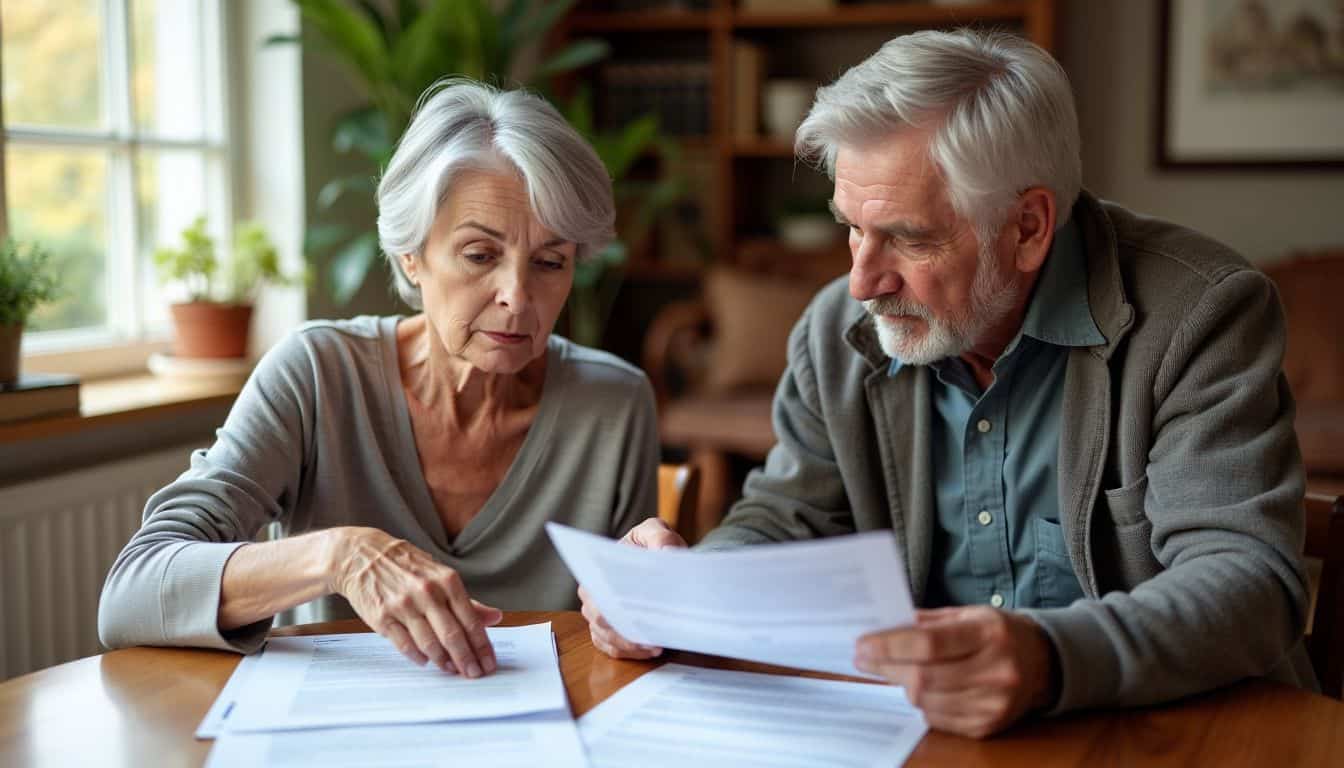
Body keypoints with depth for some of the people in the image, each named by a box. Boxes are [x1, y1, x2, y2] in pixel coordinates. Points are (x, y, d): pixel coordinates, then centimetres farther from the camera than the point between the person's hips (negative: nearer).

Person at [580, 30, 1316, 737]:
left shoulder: (1203, 314, -12)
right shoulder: (837, 331, 2)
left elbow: (1250, 577, -21)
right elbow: (784, 523, 10)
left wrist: (1054, 660, -40)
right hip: (913, 725, 2)